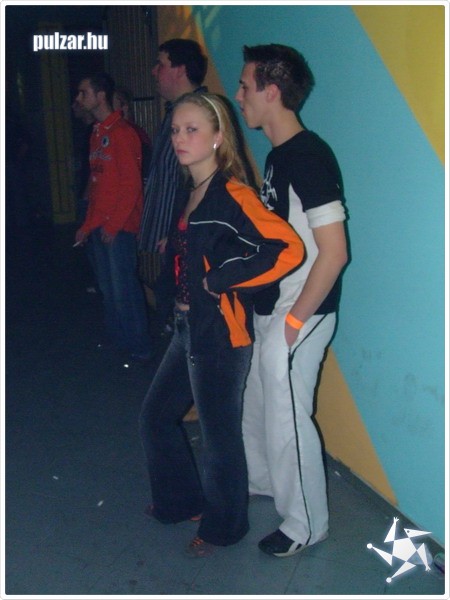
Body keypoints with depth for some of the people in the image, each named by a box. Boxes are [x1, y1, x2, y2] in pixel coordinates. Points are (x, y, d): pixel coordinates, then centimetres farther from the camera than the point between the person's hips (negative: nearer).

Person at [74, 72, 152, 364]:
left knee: (123, 287, -5)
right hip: (99, 225, 8)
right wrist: (88, 225, 18)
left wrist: (114, 225, -15)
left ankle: (140, 347, 6)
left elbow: (131, 184, -15)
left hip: (119, 227, -8)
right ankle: (117, 338, 27)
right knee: (108, 285, 14)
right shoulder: (97, 133, 16)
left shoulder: (122, 133, -11)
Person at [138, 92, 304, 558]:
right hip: (187, 327, 9)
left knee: (219, 434, 8)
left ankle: (223, 527, 32)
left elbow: (288, 248, -29)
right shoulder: (189, 192, 9)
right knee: (155, 415, 20)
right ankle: (181, 500, 42)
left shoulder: (231, 195, -18)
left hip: (221, 335, -9)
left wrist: (222, 280, -22)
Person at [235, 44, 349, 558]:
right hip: (269, 311, 9)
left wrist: (294, 320, -18)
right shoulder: (278, 154, 9)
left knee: (285, 419, 3)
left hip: (297, 317, -9)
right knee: (256, 403, 23)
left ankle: (306, 524, 24)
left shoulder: (309, 157, -20)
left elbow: (333, 251, -24)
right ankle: (261, 480, 48)